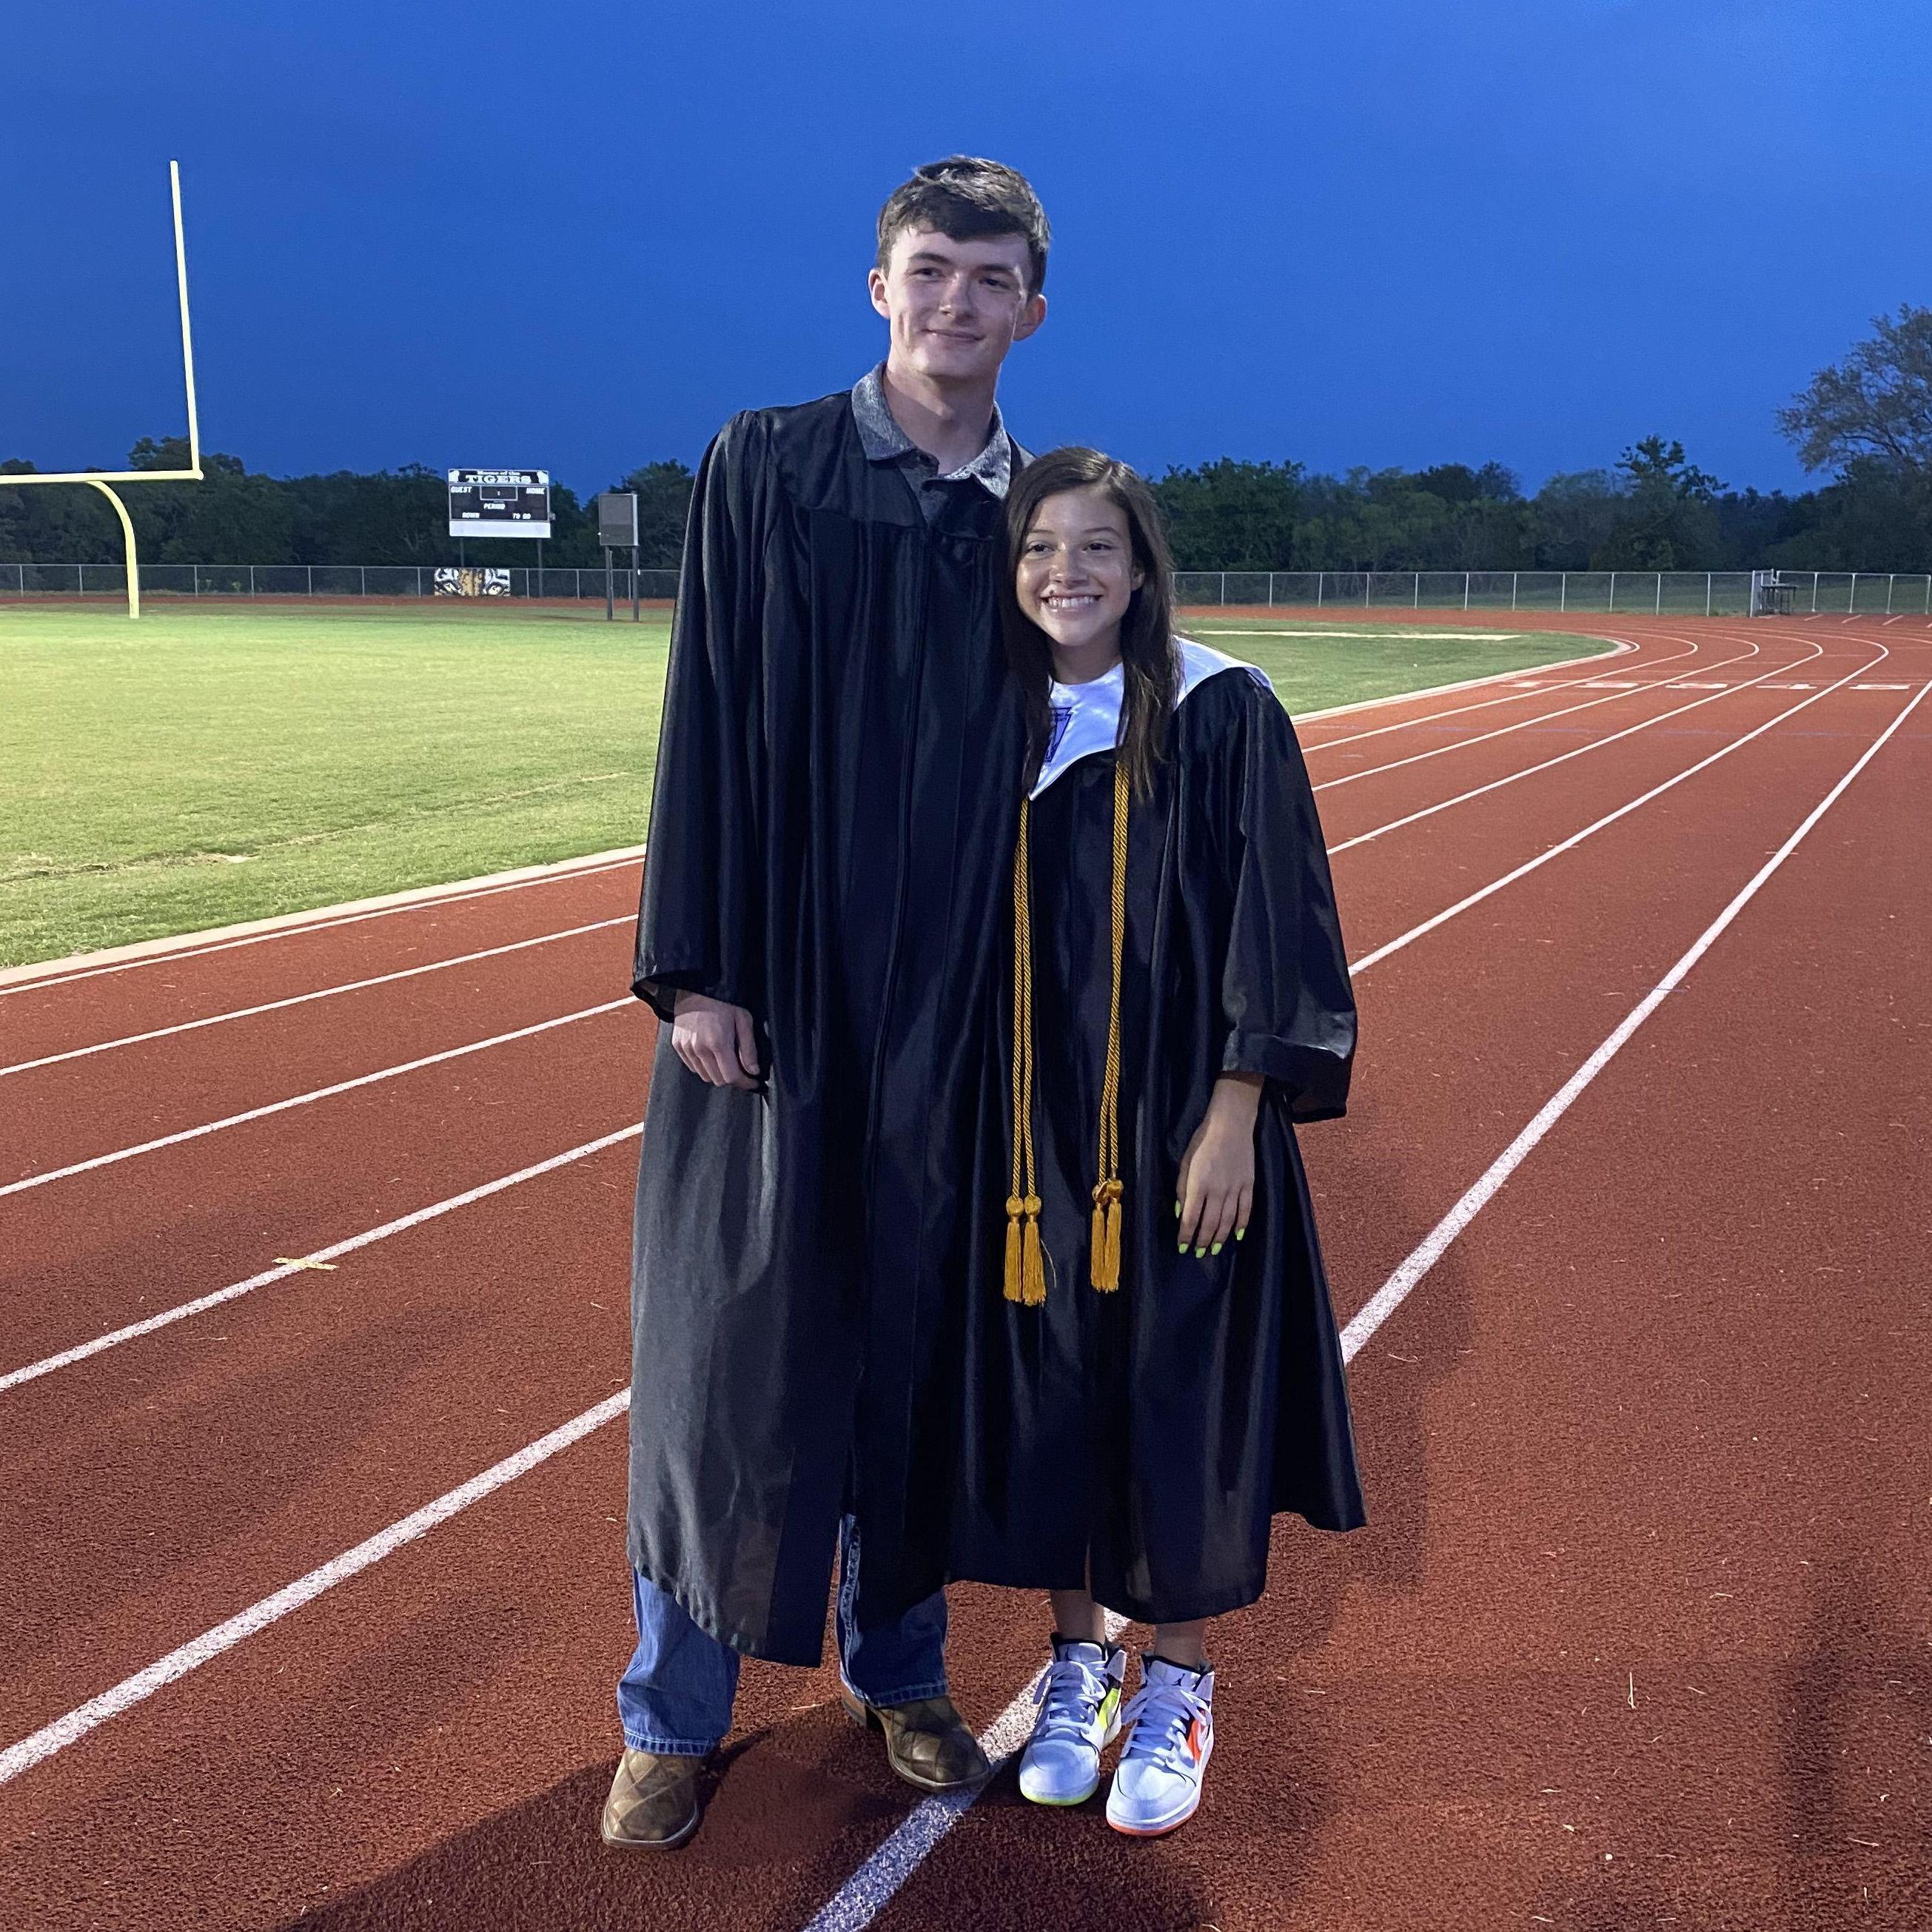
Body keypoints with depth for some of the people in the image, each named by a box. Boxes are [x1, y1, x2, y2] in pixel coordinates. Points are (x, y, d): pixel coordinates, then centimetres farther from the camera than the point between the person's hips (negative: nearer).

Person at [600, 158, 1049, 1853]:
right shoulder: (765, 468, -1)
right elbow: (706, 721, -5)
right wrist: (689, 970, -11)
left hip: (952, 1007, 3)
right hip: (773, 985, -2)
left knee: (915, 1335, 12)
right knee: (734, 1339, 4)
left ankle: (899, 1669, 32)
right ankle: (676, 1713, 22)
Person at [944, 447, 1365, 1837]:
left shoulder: (1222, 713, -8)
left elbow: (1273, 931, -10)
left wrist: (1232, 1121, -15)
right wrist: (971, 1122, 7)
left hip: (1177, 1127, -3)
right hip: (1031, 1134, 4)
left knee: (1177, 1397, 6)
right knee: (1048, 1395, 11)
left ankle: (1179, 1681, 26)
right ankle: (1079, 1653, 31)